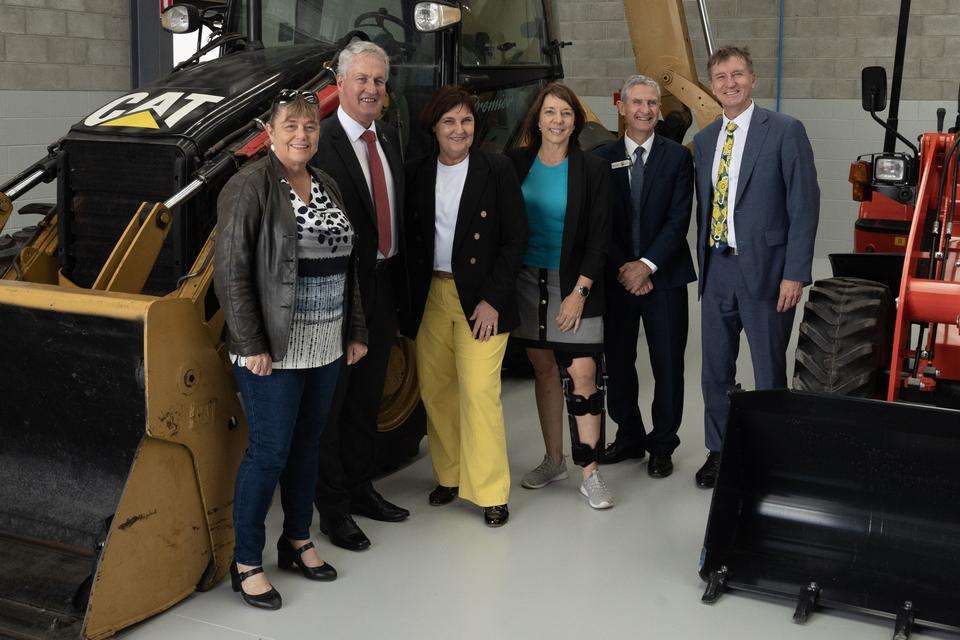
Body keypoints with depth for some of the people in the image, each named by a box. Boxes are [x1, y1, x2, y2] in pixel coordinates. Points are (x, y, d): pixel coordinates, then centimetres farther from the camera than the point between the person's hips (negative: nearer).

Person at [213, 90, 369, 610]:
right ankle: (246, 565, 12)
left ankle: (298, 542, 32)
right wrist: (251, 345, -18)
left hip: (326, 347, 7)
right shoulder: (251, 186, -11)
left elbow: (347, 264, 17)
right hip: (272, 350, -7)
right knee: (270, 451, -2)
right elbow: (230, 270, -15)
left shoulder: (326, 186, 12)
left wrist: (355, 331, 14)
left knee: (308, 443, 16)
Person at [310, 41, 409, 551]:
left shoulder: (389, 138, 10)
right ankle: (333, 509, 17)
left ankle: (360, 488, 35)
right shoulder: (320, 143, -16)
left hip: (383, 285, 8)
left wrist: (398, 279, 10)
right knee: (330, 402, 5)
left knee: (366, 398, 19)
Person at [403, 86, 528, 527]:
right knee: (435, 391, 9)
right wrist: (410, 301, 2)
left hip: (480, 299, -4)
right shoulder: (418, 174, 7)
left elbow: (516, 238, -5)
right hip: (430, 296, 4)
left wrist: (493, 299, -11)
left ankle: (489, 491, 5)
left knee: (478, 392, -7)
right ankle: (449, 475, 26)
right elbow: (411, 240, 10)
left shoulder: (497, 171, -4)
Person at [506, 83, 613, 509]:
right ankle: (554, 461, 23)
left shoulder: (592, 170, -3)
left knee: (583, 375, -8)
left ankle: (590, 474, -2)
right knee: (543, 369, 11)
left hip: (573, 285, -3)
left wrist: (580, 292, -12)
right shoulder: (517, 165, 4)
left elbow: (599, 238, -5)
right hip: (527, 281, 3)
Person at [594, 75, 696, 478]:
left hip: (665, 277, -2)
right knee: (617, 362, 10)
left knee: (667, 365, 4)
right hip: (617, 276, 2)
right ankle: (629, 437, 26)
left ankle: (662, 445, 17)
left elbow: (679, 219, -7)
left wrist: (647, 265, -16)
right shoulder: (602, 158, 5)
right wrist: (623, 268, -10)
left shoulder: (677, 157, 1)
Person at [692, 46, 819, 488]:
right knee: (716, 370, 13)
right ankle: (719, 451, 28)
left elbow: (804, 204, -10)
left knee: (769, 371, 5)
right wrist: (705, 263, 9)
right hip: (717, 269, 5)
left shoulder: (785, 131, -6)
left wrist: (795, 274, -15)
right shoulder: (705, 140, 12)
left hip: (765, 270, -5)